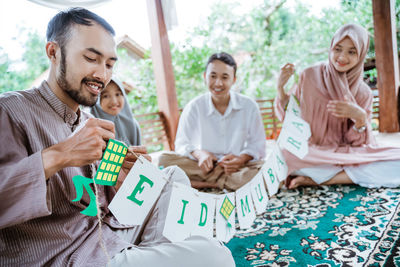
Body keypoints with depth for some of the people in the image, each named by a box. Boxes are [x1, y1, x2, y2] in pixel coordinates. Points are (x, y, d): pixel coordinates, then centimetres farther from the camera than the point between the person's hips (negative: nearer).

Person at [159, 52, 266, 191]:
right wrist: (199, 154, -22)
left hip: (238, 166, 0)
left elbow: (257, 144, 2)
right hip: (205, 166, 1)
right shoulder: (194, 107, -1)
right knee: (164, 160, -24)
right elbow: (182, 143, 0)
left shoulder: (249, 106, -1)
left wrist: (241, 159, -20)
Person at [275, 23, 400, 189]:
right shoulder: (310, 76, -1)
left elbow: (357, 142, -1)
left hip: (346, 153, 3)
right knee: (284, 154, -36)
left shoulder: (363, 93, 1)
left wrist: (361, 117, -21)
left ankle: (318, 179, -19)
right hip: (312, 153, -2)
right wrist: (281, 89, -14)